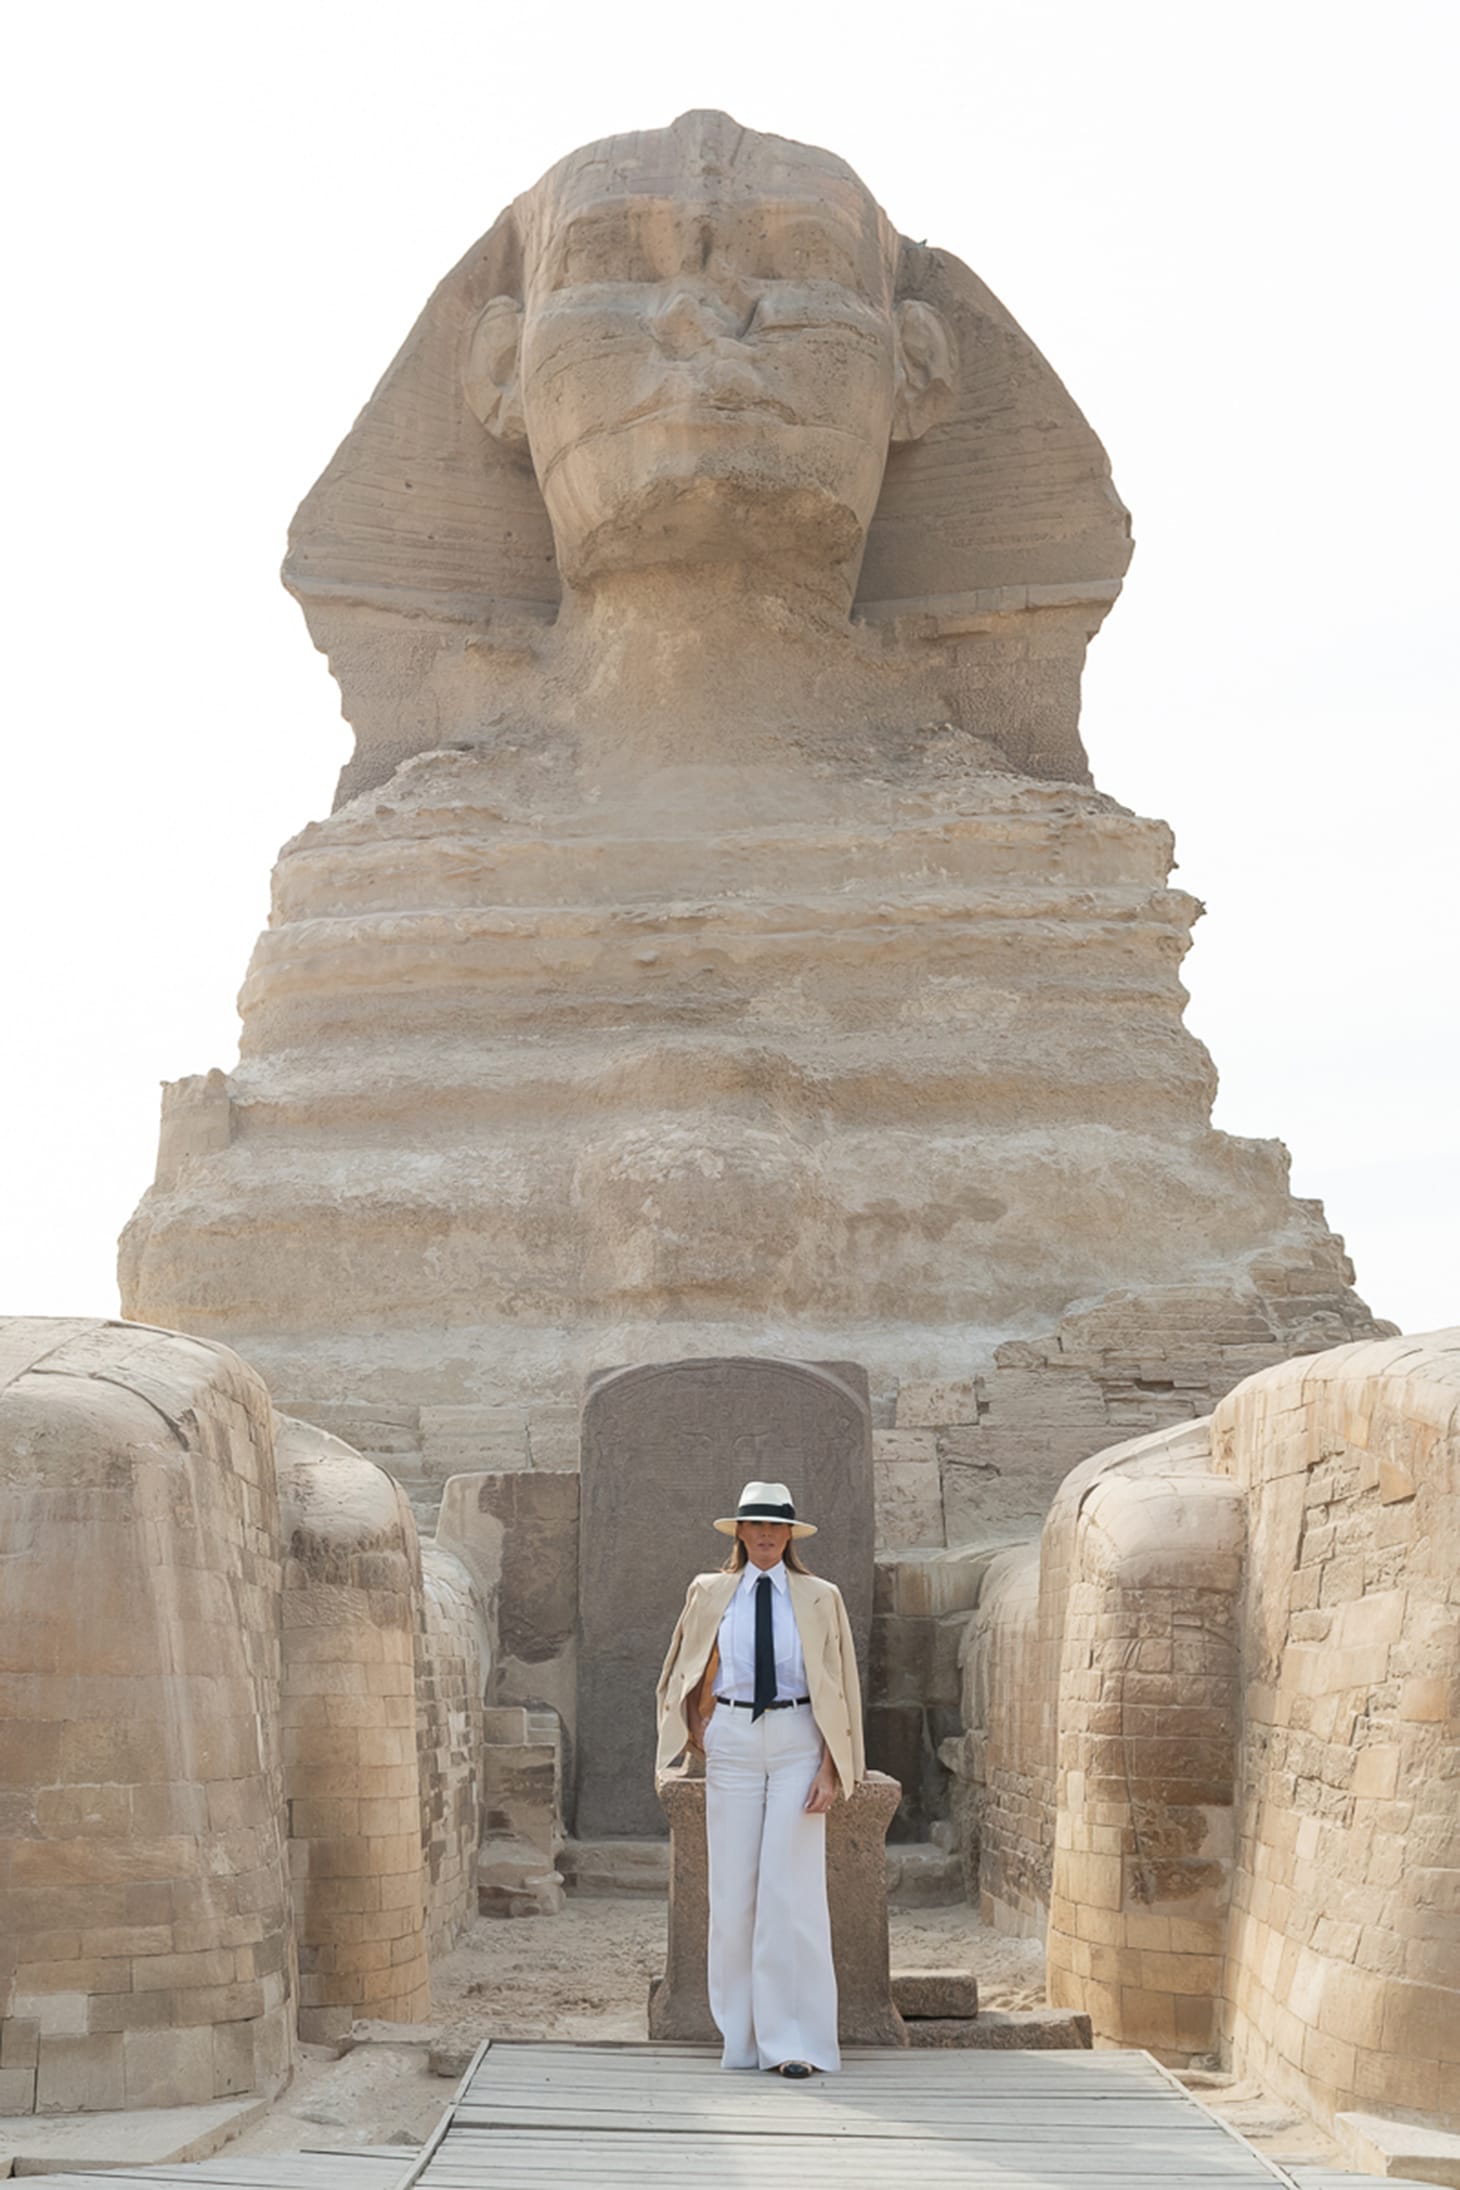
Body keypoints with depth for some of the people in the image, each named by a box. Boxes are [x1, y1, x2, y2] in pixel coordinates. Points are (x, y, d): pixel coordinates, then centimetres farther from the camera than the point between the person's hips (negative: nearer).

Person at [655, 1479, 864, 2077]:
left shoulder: (820, 1598, 4)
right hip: (732, 1742, 2)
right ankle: (740, 2033, 10)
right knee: (733, 1886, 1)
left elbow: (840, 1687, 3)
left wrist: (830, 1769, -5)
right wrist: (697, 1732, 10)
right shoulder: (709, 1594, 8)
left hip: (797, 1744, -2)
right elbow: (687, 1674, 22)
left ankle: (792, 2039, -4)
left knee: (791, 1885, -8)